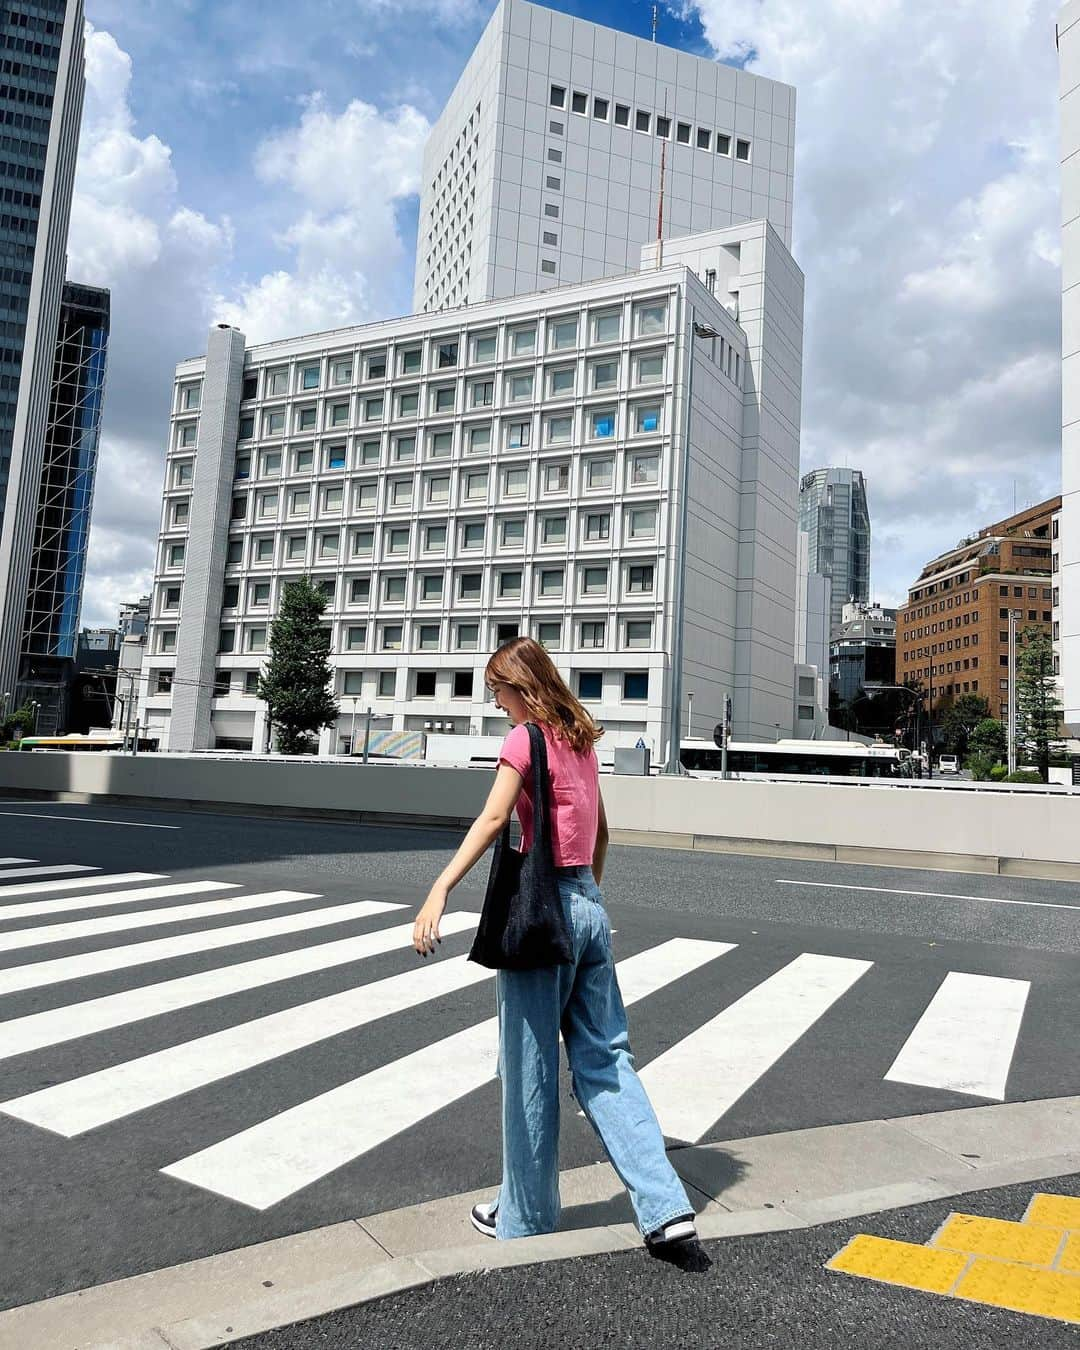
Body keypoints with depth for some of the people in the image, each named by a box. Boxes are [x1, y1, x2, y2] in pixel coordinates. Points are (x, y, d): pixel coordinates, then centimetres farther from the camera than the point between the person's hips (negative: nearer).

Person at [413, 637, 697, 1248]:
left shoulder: (526, 737, -9)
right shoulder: (581, 739, 13)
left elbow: (493, 818, -24)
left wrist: (439, 892, -30)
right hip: (590, 906, 8)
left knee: (532, 1067, 7)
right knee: (604, 1059, 13)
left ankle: (526, 1215, 24)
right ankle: (666, 1205, 9)